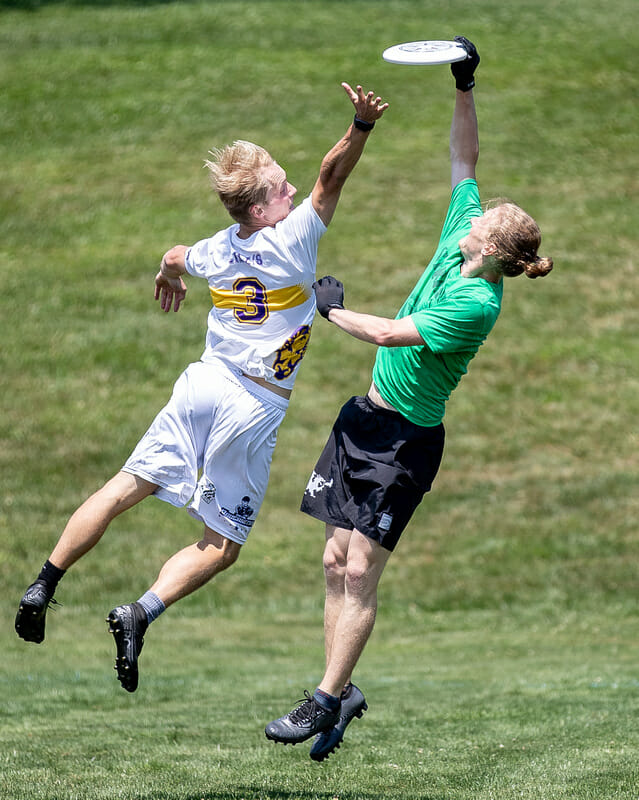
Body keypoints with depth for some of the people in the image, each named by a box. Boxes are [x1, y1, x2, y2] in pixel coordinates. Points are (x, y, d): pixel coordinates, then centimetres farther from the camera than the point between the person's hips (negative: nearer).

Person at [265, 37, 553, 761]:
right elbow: (464, 163, 13)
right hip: (366, 419, 8)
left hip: (407, 438, -8)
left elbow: (390, 333, -23)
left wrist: (331, 308, -8)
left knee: (360, 569, -10)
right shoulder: (458, 242, 2)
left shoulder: (478, 304, -20)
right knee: (336, 562, 6)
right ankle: (341, 691, 12)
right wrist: (463, 89, 7)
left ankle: (327, 698, -6)